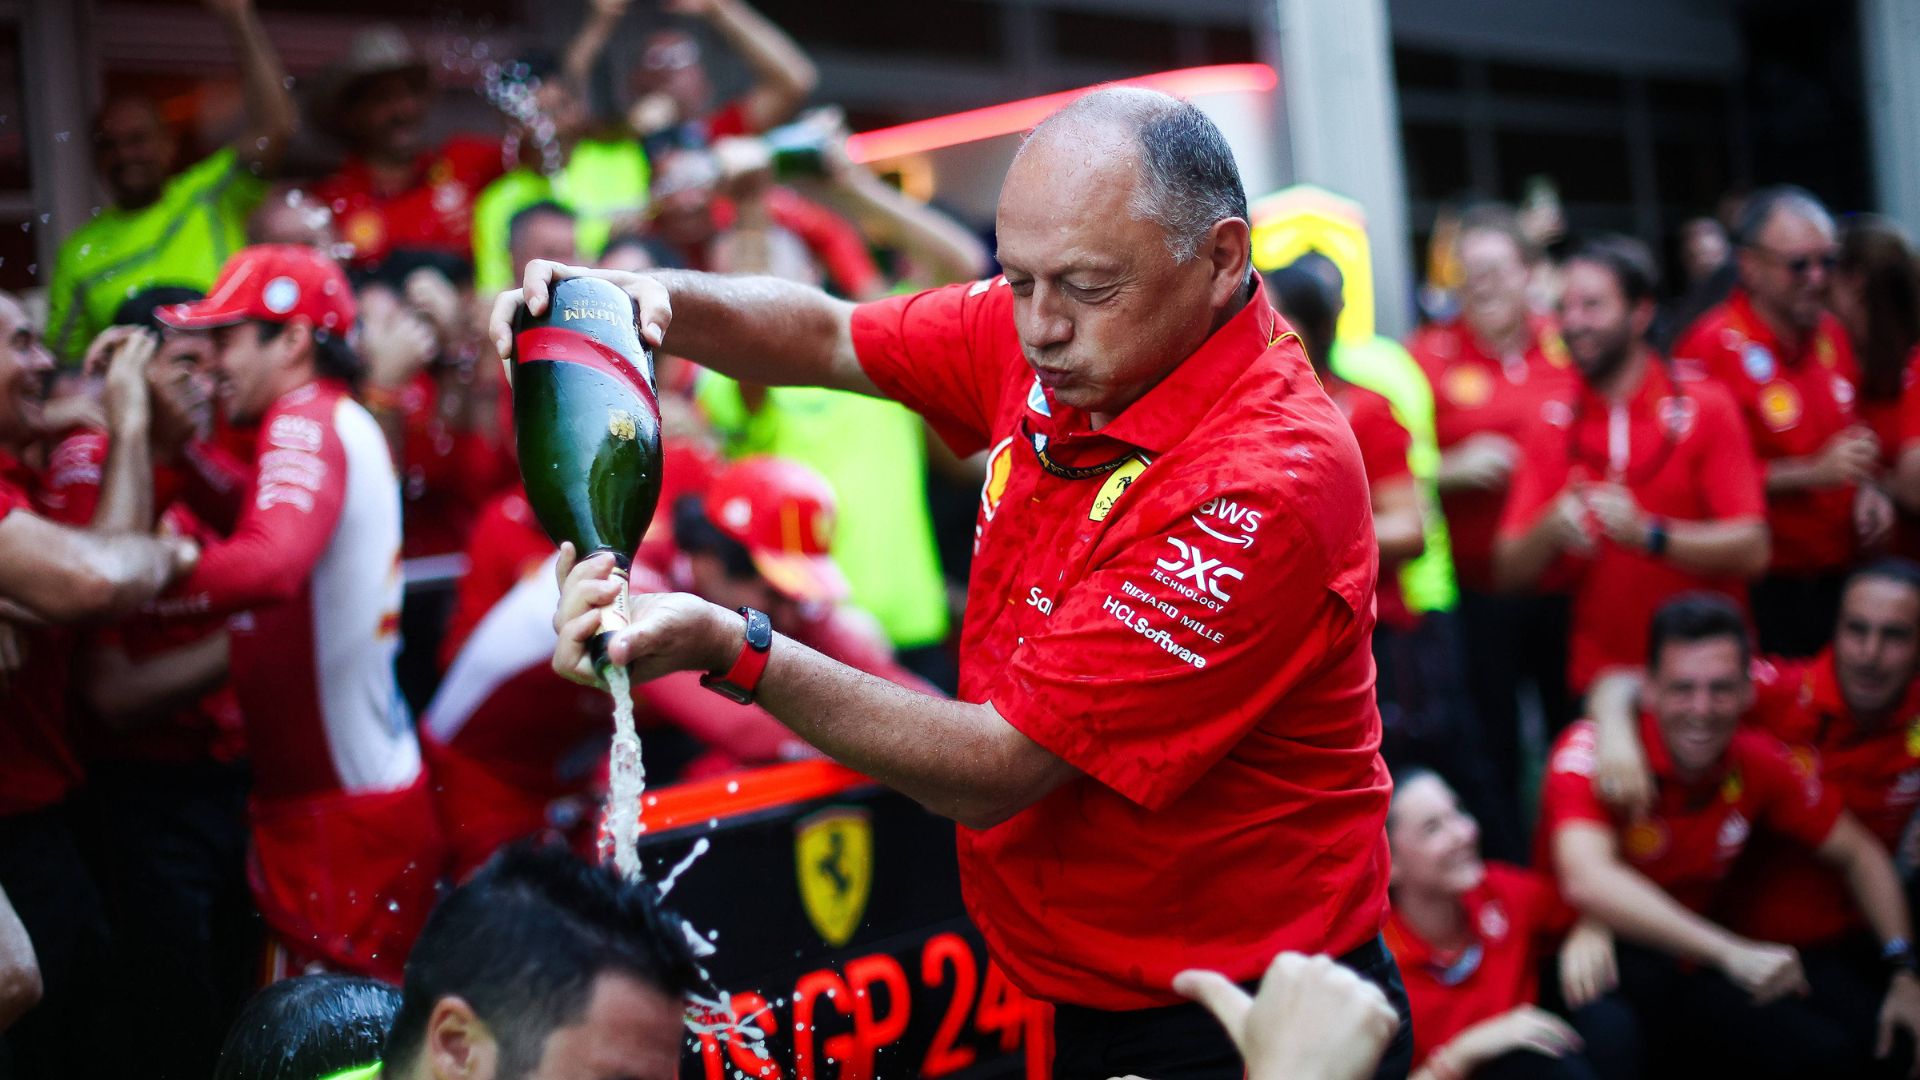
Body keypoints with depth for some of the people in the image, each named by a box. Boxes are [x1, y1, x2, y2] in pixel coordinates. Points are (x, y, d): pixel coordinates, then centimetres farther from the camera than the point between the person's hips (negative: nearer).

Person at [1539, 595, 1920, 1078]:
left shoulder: (1759, 762, -4)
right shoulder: (1592, 752, -21)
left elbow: (1858, 855, 10)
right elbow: (1587, 880, -39)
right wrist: (1731, 952, -42)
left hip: (1686, 966, 6)